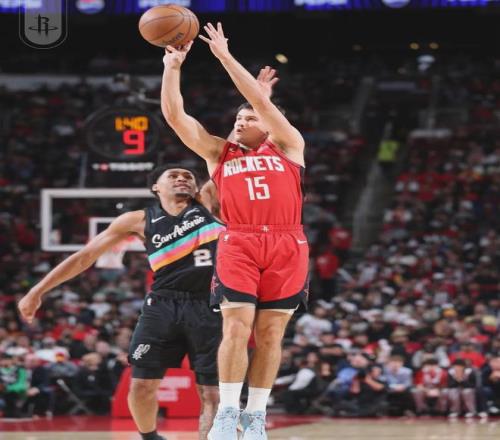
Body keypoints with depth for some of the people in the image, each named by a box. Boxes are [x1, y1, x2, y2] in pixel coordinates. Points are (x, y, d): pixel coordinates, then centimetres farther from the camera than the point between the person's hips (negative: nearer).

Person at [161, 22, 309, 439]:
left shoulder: (287, 146, 16)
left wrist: (224, 56, 7)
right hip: (238, 245, 1)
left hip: (286, 246, 0)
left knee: (270, 333, 0)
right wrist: (173, 67, 7)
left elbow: (262, 101, 5)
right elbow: (175, 115, 14)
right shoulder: (219, 152, 21)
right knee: (236, 329, -11)